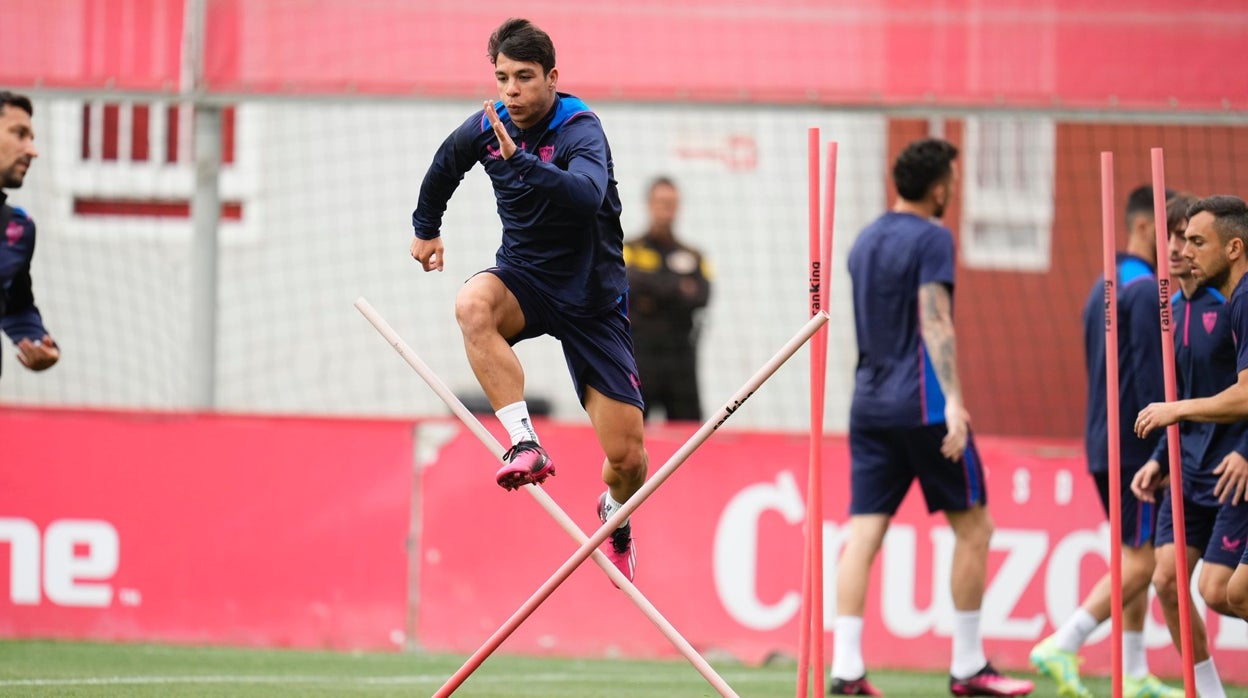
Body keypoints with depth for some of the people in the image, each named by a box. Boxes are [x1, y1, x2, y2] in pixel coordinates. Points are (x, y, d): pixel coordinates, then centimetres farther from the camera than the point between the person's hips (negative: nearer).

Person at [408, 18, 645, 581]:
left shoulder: (581, 131, -21)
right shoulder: (487, 127, -5)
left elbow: (587, 195, -43)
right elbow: (445, 165, 19)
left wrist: (519, 161, -55)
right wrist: (426, 228, 33)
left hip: (591, 297, -3)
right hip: (525, 277, 3)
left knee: (627, 458, -4)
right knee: (473, 303, -37)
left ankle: (614, 514, 33)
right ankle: (525, 444, -36)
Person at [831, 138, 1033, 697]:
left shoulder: (864, 242, 15)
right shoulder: (931, 239, -8)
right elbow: (935, 321, -18)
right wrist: (952, 400, -25)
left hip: (869, 404, 7)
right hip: (922, 405, -7)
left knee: (863, 532, 0)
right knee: (972, 527, 4)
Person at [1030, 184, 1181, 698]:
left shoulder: (1103, 289, 16)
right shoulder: (1146, 290, -14)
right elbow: (1150, 376, -18)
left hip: (1104, 444, 10)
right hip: (1135, 447, -10)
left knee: (1136, 562, 11)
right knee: (1141, 563, -7)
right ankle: (1062, 647, -12)